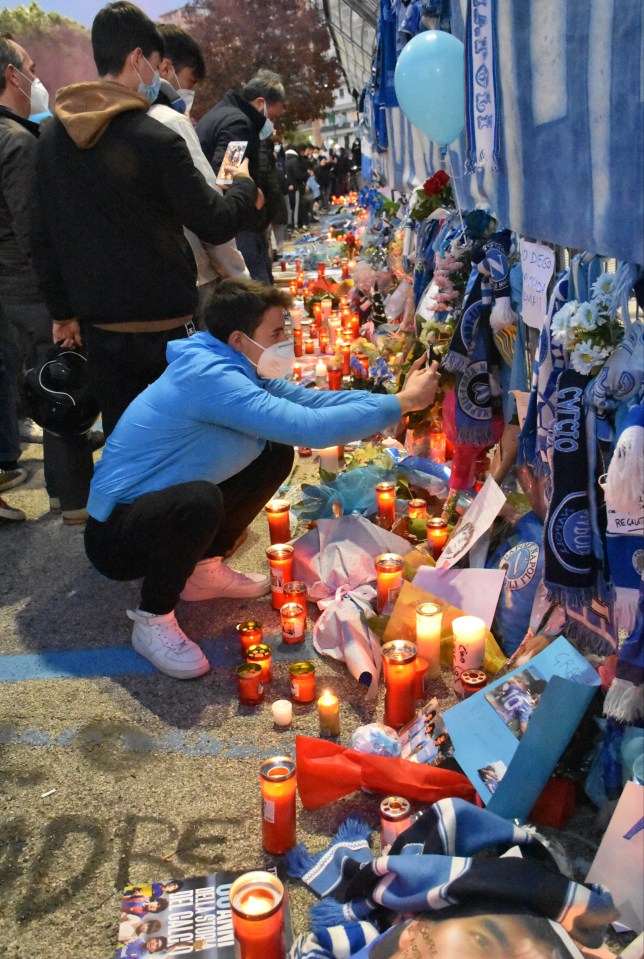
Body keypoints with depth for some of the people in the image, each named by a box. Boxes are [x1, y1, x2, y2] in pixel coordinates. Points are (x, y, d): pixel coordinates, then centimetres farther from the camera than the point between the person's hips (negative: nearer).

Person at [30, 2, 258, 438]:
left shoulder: (53, 135, 5)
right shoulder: (154, 138, -16)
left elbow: (44, 236, 9)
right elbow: (215, 224, -13)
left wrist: (64, 311, 17)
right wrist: (244, 185, 8)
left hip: (98, 327, 6)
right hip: (165, 325, -5)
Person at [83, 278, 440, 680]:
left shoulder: (234, 366, 0)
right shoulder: (208, 376, -29)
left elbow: (308, 401, 4)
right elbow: (310, 427, -35)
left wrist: (395, 396, -5)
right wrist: (402, 403, -25)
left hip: (163, 502, 9)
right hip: (116, 534, -9)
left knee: (276, 454, 4)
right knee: (198, 502, -41)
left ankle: (204, 570, 16)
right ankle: (153, 619, -12)